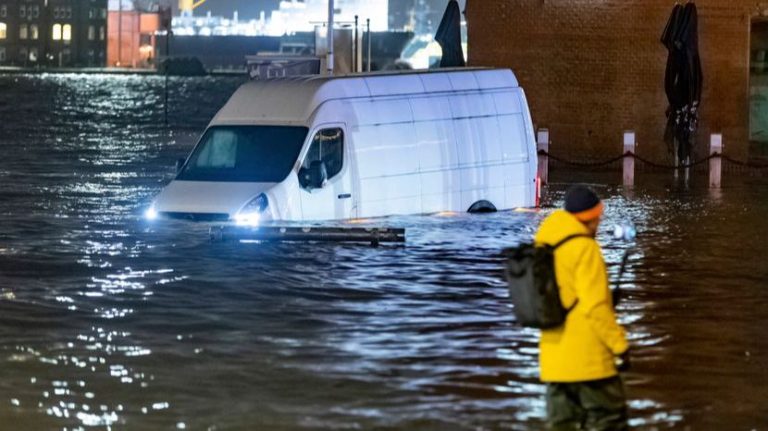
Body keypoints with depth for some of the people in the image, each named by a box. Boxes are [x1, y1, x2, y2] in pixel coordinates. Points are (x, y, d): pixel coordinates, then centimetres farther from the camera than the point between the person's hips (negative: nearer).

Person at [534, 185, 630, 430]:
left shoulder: (544, 245, 10)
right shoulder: (584, 247, -14)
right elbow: (595, 306, -19)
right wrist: (619, 344, -12)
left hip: (553, 355, 8)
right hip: (587, 355, -8)